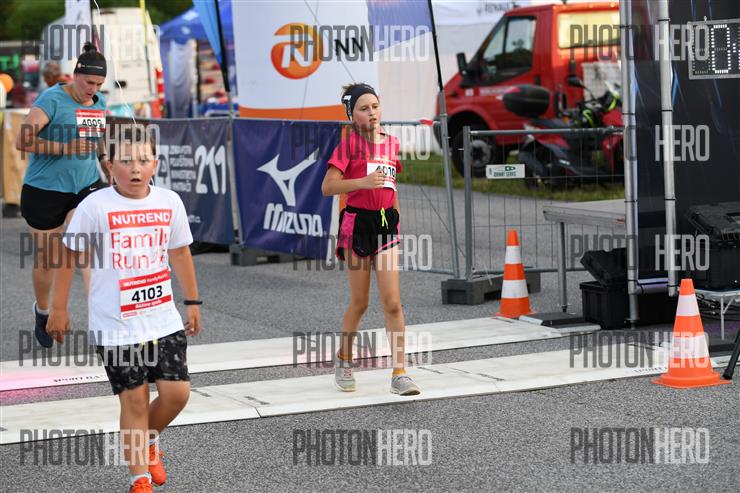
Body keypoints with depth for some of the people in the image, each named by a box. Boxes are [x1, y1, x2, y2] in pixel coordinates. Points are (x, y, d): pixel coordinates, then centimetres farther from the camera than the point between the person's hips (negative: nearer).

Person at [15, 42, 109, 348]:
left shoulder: (99, 103, 5)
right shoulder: (53, 99, -16)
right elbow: (22, 140, -23)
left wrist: (104, 157, 12)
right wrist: (66, 148, -27)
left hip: (87, 186, 4)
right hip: (45, 190, -4)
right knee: (47, 261, 8)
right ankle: (42, 311, 37)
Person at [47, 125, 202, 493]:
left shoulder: (169, 202, 1)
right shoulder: (95, 205, -10)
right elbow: (69, 254, -1)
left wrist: (192, 302, 19)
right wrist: (58, 309, 0)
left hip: (163, 320, 4)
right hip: (115, 325, -3)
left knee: (177, 393, -1)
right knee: (134, 400, -1)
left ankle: (148, 439, 31)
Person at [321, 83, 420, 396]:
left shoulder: (391, 142, 10)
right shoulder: (349, 143, -5)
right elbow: (328, 187, -13)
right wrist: (364, 181, -24)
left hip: (386, 222, 4)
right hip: (358, 222, -4)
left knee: (392, 302, -5)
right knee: (360, 302, 6)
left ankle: (399, 373, -3)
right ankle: (344, 358, 30)